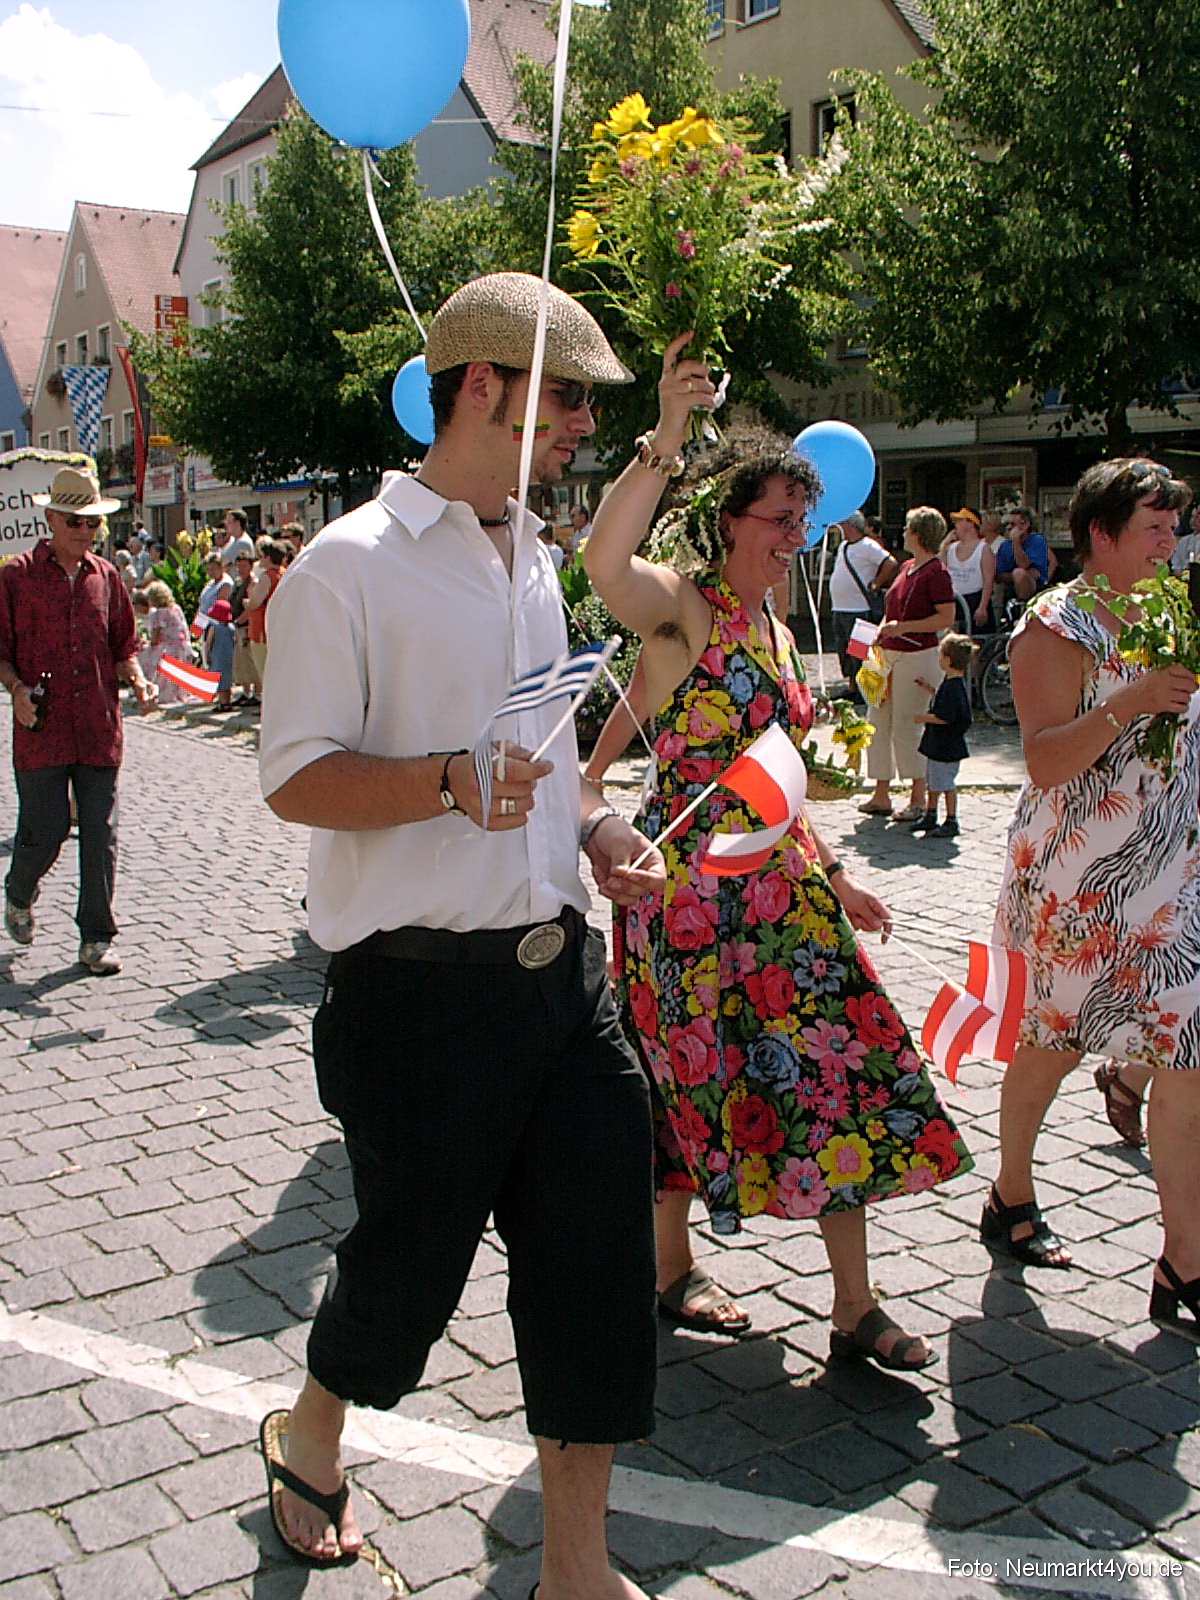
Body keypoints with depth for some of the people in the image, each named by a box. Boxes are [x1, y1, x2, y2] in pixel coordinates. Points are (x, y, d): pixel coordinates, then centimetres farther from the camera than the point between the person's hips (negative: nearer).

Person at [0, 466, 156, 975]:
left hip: (99, 730, 3)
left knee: (100, 836, 2)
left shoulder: (106, 577, 11)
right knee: (43, 832, 0)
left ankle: (96, 938, 12)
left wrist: (136, 679, -2)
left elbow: (122, 647, 17)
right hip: (41, 729, -3)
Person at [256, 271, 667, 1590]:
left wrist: (592, 825, 7)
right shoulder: (348, 565, -9)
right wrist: (449, 783, -29)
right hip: (420, 986, -6)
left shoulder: (533, 560, 15)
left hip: (557, 969, 7)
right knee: (412, 1257, 10)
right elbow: (297, 780, -13)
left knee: (598, 1254, 6)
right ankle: (310, 1432, 43)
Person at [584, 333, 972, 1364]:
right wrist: (664, 443, -43)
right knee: (693, 1074, 6)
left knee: (840, 1068, 5)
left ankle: (856, 1309, 17)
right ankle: (671, 1271, 30)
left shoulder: (776, 633, 14)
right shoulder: (680, 608, -10)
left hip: (782, 881, 8)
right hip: (690, 881, -7)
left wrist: (836, 878, 20)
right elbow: (606, 561, -35)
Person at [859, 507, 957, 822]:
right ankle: (881, 795, 16)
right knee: (879, 723, 8)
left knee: (905, 726, -6)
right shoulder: (906, 568, 15)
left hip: (918, 657, -9)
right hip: (889, 654, 9)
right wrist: (882, 630, 8)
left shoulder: (936, 572, -12)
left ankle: (919, 800, 6)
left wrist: (903, 627, -19)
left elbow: (947, 618, -17)